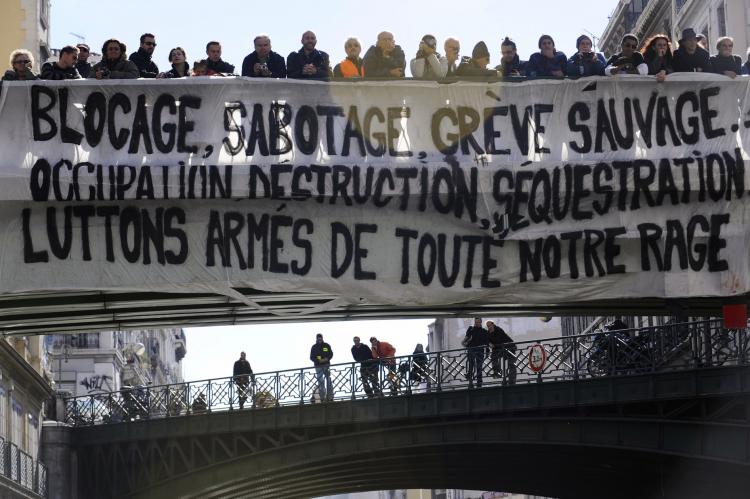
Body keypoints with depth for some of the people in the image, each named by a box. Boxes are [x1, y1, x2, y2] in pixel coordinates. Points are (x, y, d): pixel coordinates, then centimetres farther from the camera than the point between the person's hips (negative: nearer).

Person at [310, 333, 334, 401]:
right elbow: (311, 357, 3)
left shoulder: (326, 346, 8)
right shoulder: (314, 347, 6)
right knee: (320, 381, -5)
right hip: (318, 366, -1)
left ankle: (330, 396, -3)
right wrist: (319, 360, -13)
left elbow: (331, 354, 9)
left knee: (328, 380, -5)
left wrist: (326, 359, -11)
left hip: (326, 365, 1)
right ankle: (322, 397, -5)